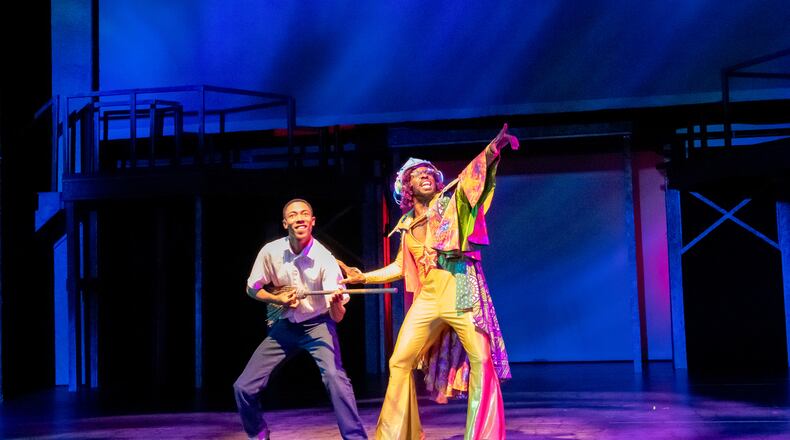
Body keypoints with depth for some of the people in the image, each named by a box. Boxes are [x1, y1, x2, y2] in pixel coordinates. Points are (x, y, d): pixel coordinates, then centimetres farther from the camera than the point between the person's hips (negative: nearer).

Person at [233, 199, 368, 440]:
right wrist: (277, 298, -16)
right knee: (243, 387, -5)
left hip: (317, 324, -3)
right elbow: (252, 289, 3)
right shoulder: (271, 251, -14)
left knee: (334, 376, -31)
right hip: (285, 325, 3)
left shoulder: (324, 259, -21)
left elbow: (337, 316, -25)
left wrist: (336, 302, -48)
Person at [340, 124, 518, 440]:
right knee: (400, 362, 5)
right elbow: (402, 266, 24)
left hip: (461, 290, -4)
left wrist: (495, 146, -28)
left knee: (482, 361, -8)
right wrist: (365, 277, 22)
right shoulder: (407, 224, 16)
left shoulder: (451, 201, 5)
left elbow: (474, 173, -12)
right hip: (429, 296, 5)